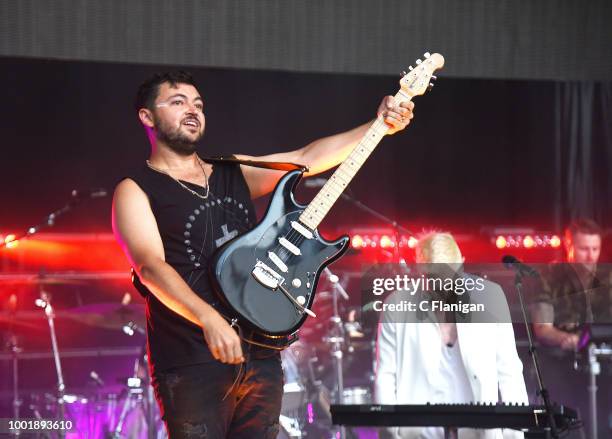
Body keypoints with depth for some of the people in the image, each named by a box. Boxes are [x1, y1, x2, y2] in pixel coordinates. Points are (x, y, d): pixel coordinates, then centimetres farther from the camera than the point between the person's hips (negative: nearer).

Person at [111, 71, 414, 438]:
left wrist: (380, 125, -1)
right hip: (192, 363, -6)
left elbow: (306, 157, 10)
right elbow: (150, 266, -16)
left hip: (261, 355, 6)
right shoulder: (136, 190, -1)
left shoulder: (233, 173, 18)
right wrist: (209, 319, -31)